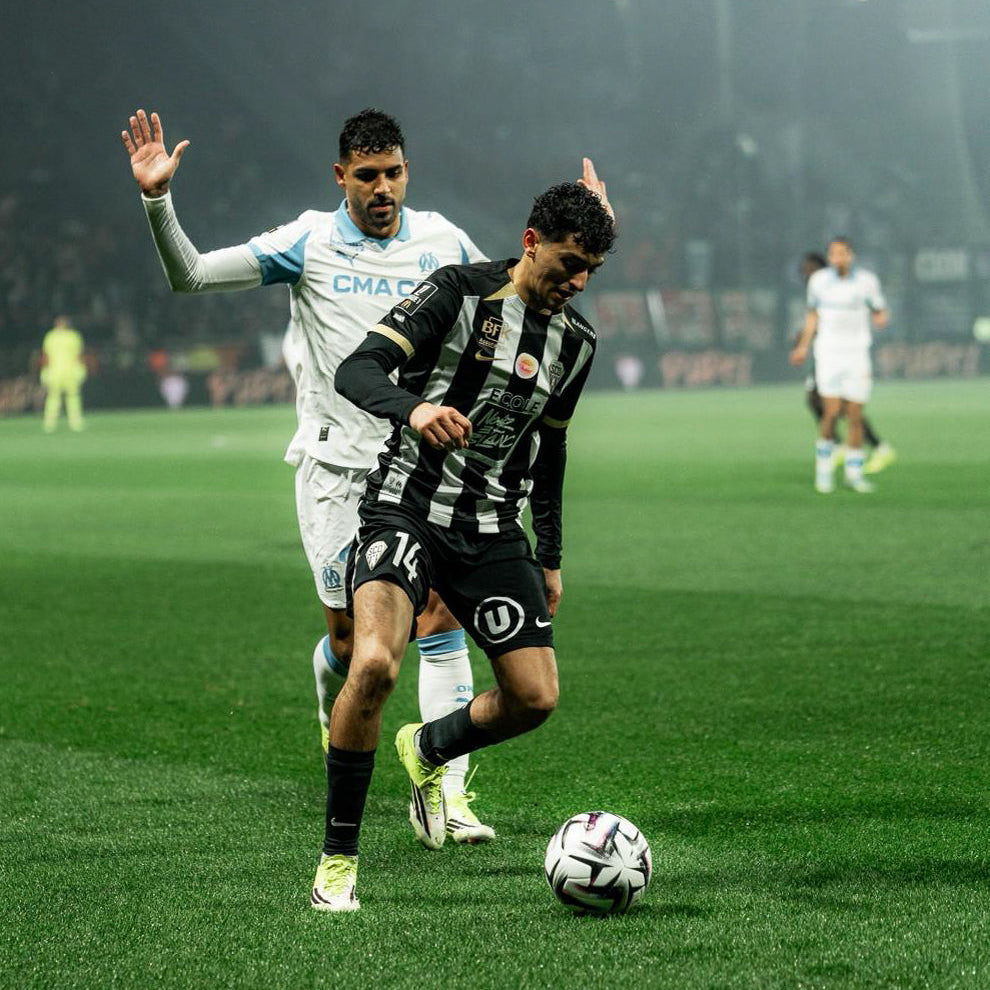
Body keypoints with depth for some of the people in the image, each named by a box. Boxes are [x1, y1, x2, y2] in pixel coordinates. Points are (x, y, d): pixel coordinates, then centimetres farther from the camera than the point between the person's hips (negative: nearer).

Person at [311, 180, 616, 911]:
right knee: (374, 664, -28)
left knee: (535, 697, -3)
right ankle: (338, 858, -13)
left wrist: (550, 558, 22)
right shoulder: (459, 292, -9)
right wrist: (413, 408, -38)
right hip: (407, 507, -6)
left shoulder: (576, 342, 9)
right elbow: (357, 370, -18)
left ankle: (429, 750, 31)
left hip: (492, 530, 6)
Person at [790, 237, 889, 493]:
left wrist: (880, 319, -20)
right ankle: (824, 469, 8)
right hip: (828, 354, 0)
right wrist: (803, 347, 16)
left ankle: (854, 473, 15)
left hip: (857, 355, 0)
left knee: (855, 417, 1)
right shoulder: (819, 280, 2)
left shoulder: (867, 281, -3)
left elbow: (880, 313, 4)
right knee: (831, 413, -12)